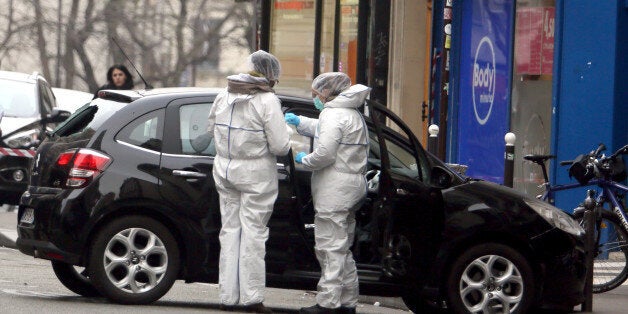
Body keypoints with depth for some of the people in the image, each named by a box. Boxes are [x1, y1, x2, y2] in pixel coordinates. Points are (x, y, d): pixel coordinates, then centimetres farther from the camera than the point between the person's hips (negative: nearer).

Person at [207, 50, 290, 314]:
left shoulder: (224, 95, 5)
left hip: (225, 170, 6)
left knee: (230, 230, 11)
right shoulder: (267, 101, -14)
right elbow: (280, 146, -15)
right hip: (256, 174, -6)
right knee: (253, 233, -1)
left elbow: (211, 129, 16)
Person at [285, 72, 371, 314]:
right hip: (352, 186, 10)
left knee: (330, 247, -8)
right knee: (342, 248, 15)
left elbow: (325, 154, -22)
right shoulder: (352, 114, 19)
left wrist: (303, 160, -5)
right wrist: (299, 121, 40)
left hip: (335, 190, -10)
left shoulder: (333, 115, -14)